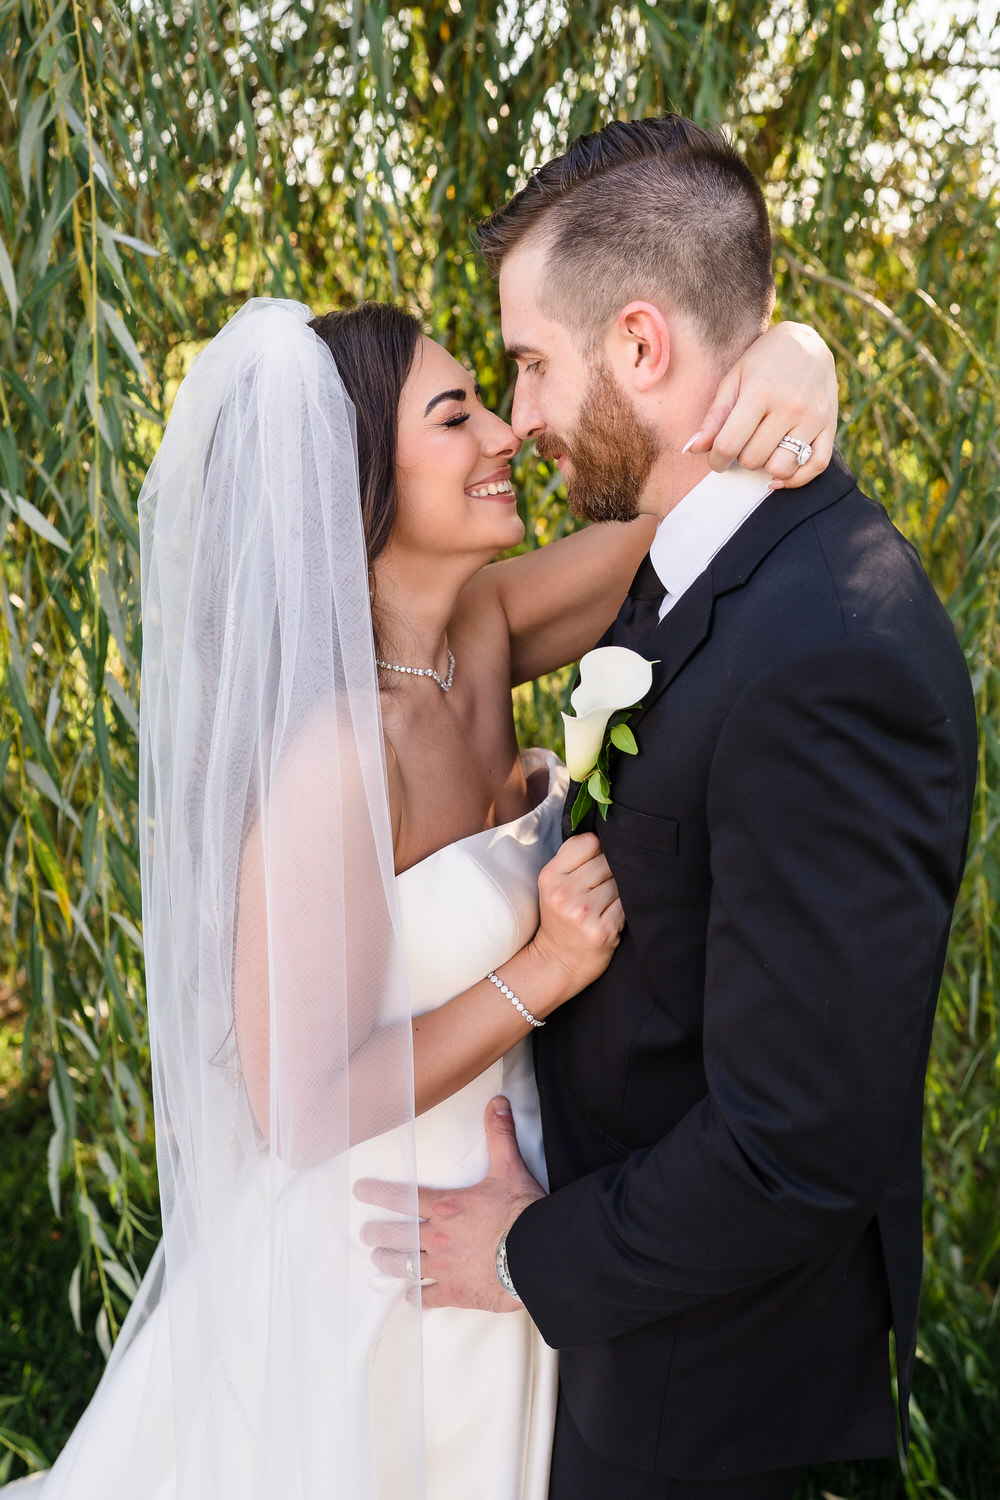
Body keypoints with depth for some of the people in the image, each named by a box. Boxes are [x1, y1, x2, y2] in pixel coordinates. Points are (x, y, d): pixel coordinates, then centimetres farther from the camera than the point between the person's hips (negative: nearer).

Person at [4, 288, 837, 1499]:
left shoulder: (481, 629, -9)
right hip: (370, 1273, -7)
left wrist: (785, 356, -25)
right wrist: (539, 975, -27)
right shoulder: (333, 750, -30)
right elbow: (300, 1110, -25)